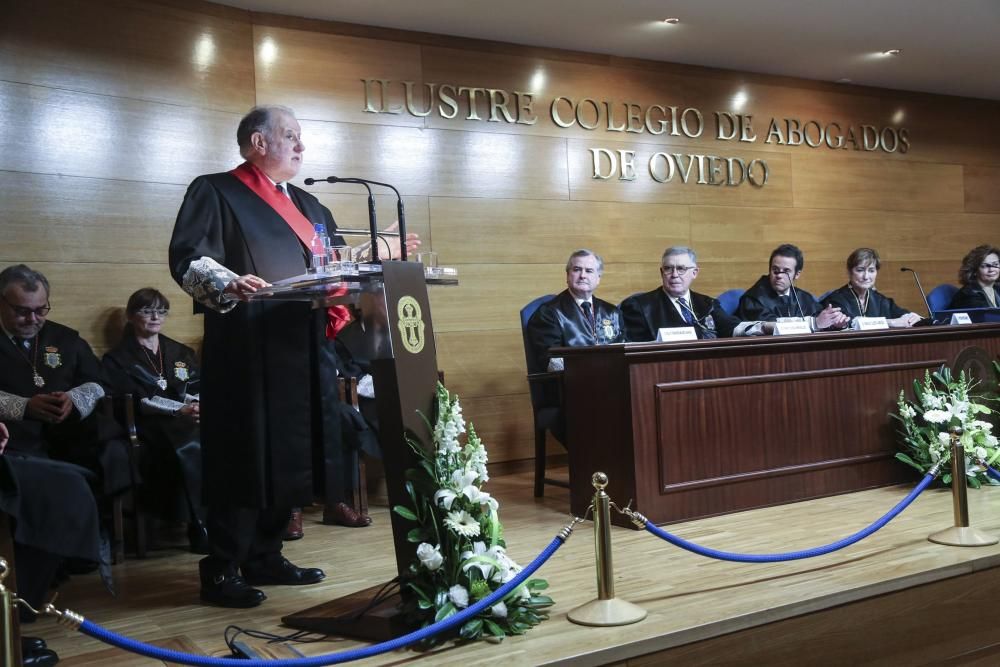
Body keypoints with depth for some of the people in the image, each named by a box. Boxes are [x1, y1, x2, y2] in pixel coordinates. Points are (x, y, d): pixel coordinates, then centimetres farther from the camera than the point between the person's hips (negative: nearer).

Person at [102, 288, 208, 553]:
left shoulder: (183, 353, 29)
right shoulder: (117, 359, 14)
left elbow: (200, 390, 18)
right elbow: (134, 402, -2)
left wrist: (197, 407, -9)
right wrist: (180, 410, -17)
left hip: (189, 422, 4)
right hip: (151, 428, -3)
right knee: (188, 448, -38)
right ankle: (200, 527, -34)